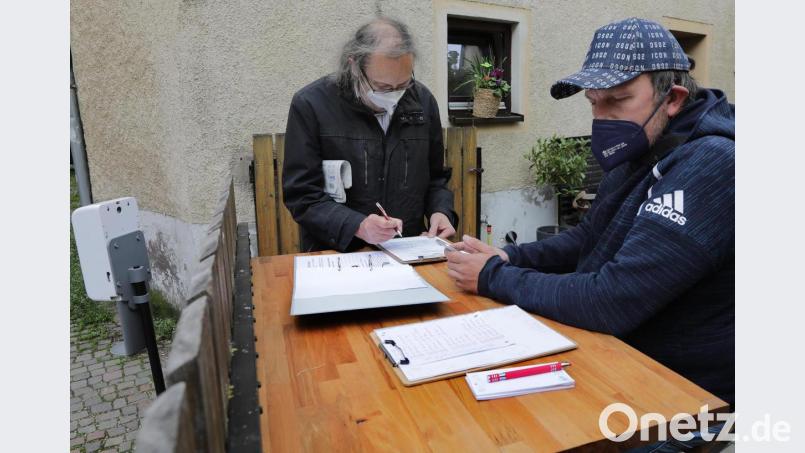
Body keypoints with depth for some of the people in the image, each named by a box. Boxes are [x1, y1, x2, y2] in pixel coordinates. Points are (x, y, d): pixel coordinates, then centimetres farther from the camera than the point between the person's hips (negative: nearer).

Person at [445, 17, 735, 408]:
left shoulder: (709, 167, -26)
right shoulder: (642, 154, 4)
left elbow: (610, 301, -32)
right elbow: (587, 239, 11)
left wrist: (494, 278, -19)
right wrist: (507, 258, -6)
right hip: (625, 356, 7)